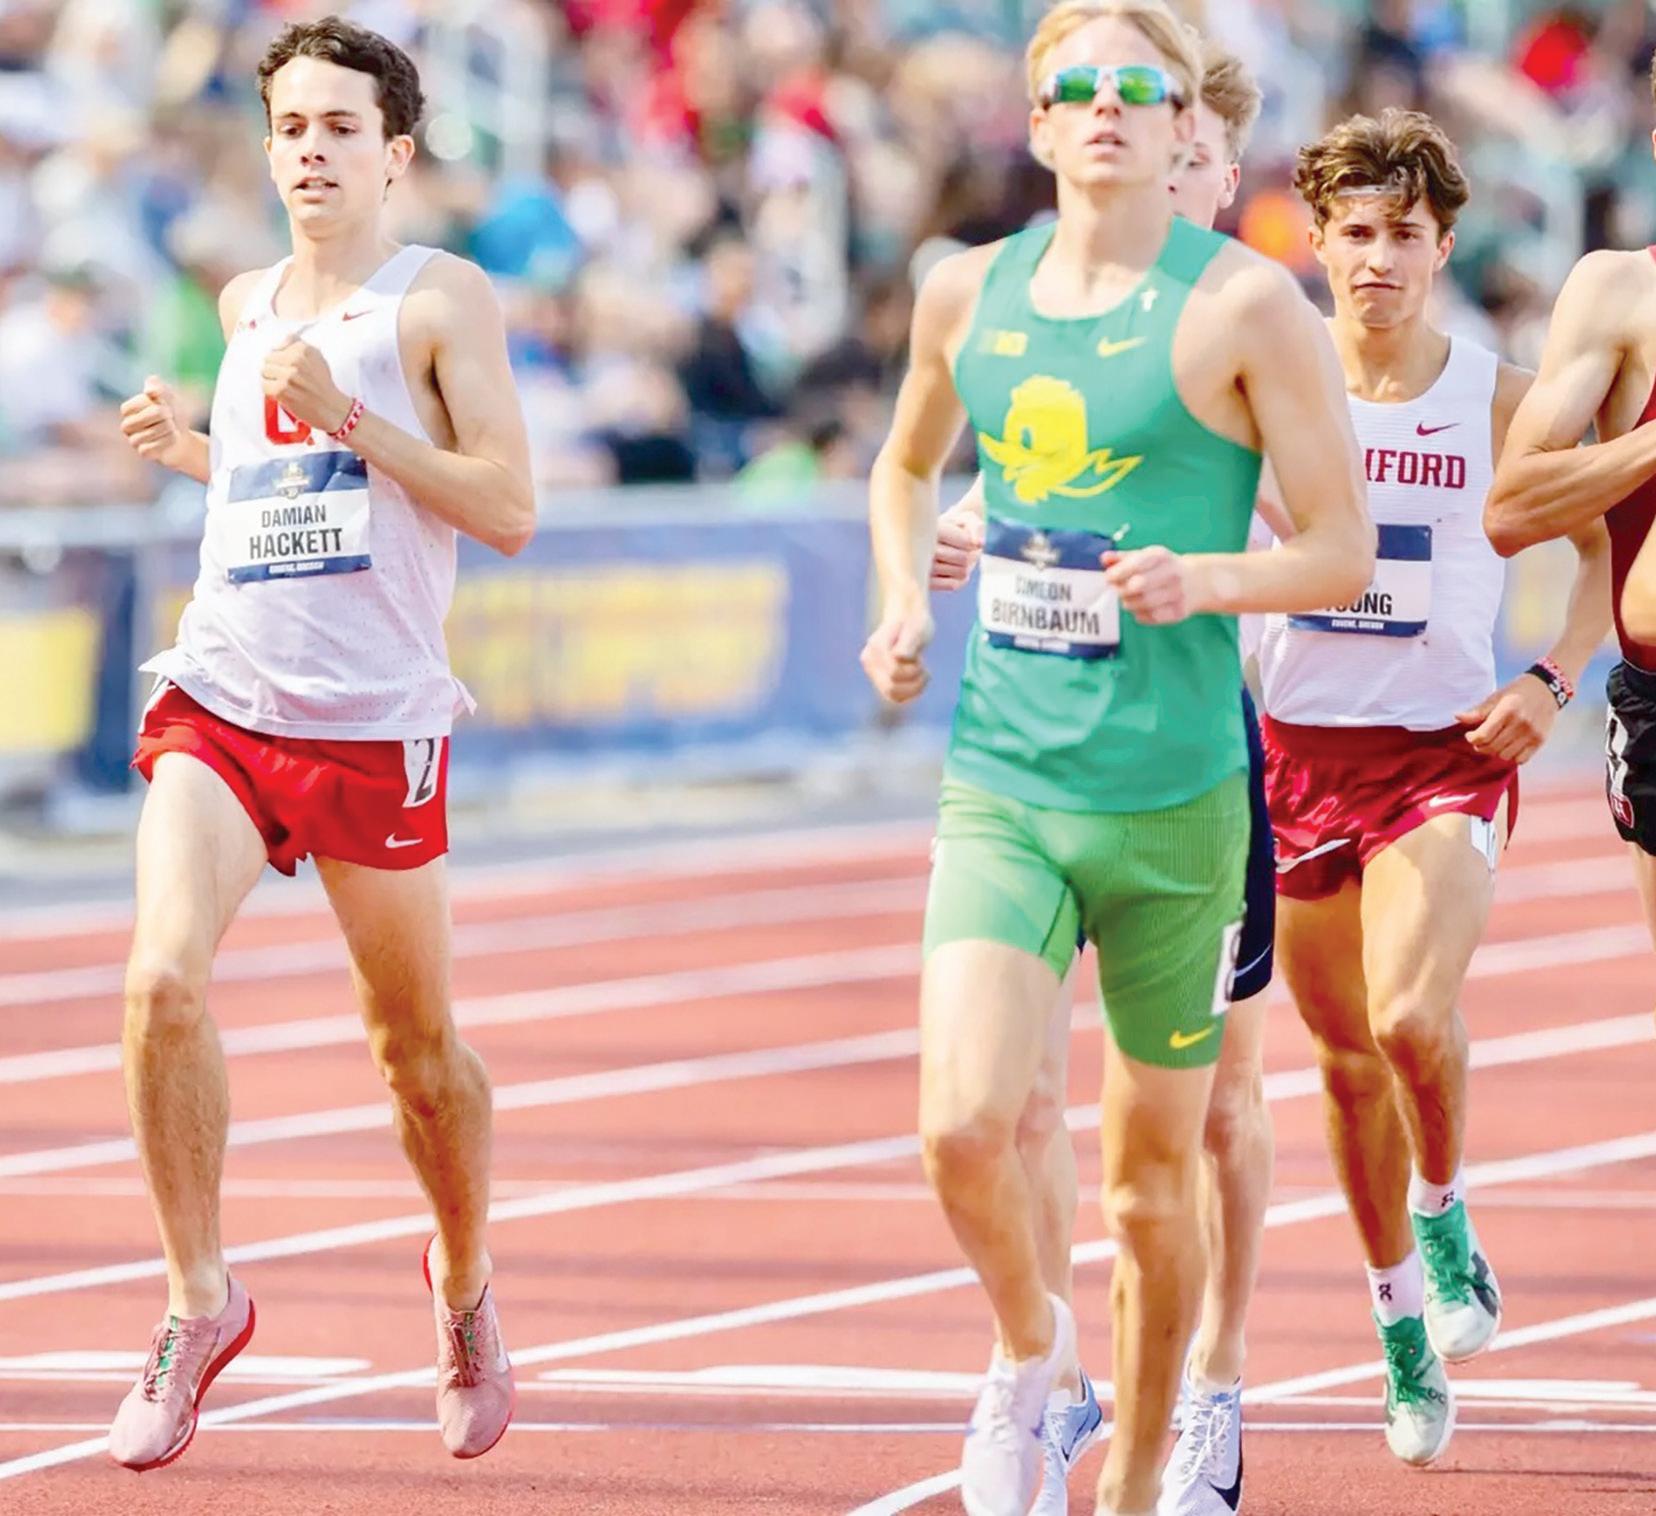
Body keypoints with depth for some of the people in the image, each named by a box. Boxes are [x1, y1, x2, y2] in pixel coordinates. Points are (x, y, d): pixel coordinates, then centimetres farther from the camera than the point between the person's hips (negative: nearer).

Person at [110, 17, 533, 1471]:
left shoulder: (440, 299, -2)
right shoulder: (247, 304, 15)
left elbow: (507, 508, -8)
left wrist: (348, 419, -17)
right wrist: (190, 448, 10)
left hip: (373, 718, -3)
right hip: (219, 696, 3)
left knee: (416, 1043, 8)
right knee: (163, 980, -18)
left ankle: (465, 1280, 35)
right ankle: (199, 1299, -6)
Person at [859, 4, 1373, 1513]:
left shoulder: (1244, 304, -6)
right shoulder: (969, 293, 6)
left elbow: (1344, 550, -5)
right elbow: (908, 464, 27)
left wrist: (1206, 578, -23)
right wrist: (905, 604, 9)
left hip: (1174, 800, -2)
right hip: (998, 784, 2)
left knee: (1151, 1176, 8)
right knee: (963, 1126, -17)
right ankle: (1030, 1346, 14)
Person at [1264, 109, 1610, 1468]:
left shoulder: (1500, 401, -2)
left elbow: (1616, 542, 7)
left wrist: (1553, 683, -6)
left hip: (1447, 755, -2)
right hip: (1300, 746, 2)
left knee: (1411, 1017, -24)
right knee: (1348, 1057, 9)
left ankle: (1446, 1215, 6)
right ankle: (1403, 1328, 27)